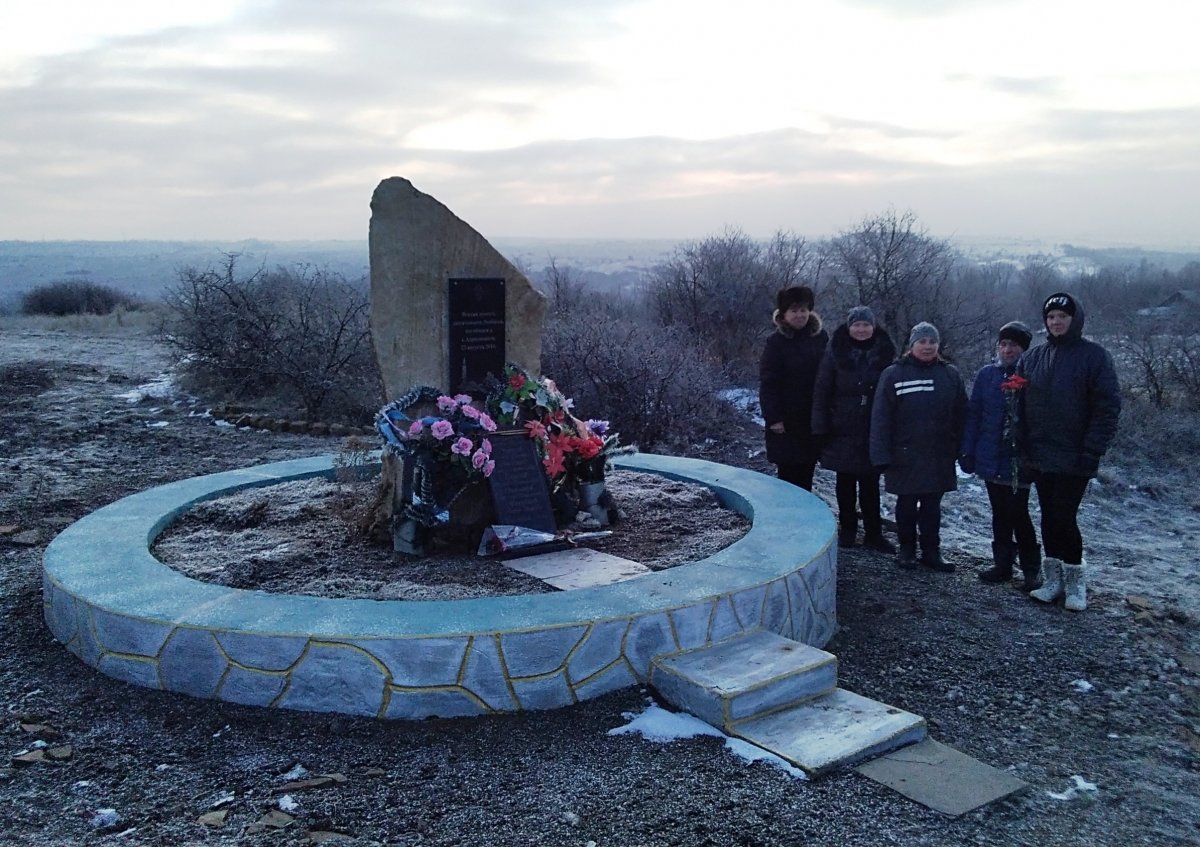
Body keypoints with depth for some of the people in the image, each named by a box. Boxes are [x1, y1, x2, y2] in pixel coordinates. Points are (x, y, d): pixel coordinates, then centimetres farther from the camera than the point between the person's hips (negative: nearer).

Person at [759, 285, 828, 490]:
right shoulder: (777, 341, -7)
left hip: (814, 418, 4)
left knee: (806, 473, 11)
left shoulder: (821, 337, 4)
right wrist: (773, 417, -15)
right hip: (787, 420, -4)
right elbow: (767, 382, -9)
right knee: (788, 473, 0)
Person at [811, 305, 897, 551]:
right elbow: (821, 390, -3)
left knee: (871, 484, 6)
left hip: (873, 430, 1)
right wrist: (821, 426, -8)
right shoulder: (836, 351, -3)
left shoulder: (884, 352, 1)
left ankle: (873, 533, 15)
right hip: (843, 428, 0)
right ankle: (847, 529, 22)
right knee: (845, 482, 9)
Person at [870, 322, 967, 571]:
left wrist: (959, 449, 0)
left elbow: (961, 416, 5)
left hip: (939, 456, 2)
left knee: (932, 505, 10)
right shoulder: (893, 375, -4)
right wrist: (882, 455, -13)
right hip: (905, 455, -2)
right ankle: (906, 549, 24)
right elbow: (880, 418, -8)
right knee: (906, 504, 9)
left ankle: (931, 551, 20)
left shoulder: (950, 374, 3)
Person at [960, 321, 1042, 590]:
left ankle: (1031, 569, 10)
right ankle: (1003, 563, 24)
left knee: (1017, 514, -4)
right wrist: (967, 452, 1)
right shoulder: (987, 374, 4)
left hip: (1020, 461, -4)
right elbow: (973, 414, 5)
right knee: (1000, 515, 13)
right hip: (991, 459, 4)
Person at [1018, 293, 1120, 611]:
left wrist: (1092, 451, -14)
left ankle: (1074, 580, 12)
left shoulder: (1094, 356, -5)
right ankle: (1053, 579, 19)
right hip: (1040, 456, 4)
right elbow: (1020, 406, 9)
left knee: (1064, 517, -5)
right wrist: (1021, 448, 2)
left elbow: (1108, 406, -9)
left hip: (1074, 458, -4)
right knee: (1049, 517, 10)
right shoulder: (1032, 358, 7)